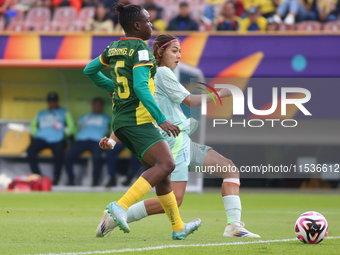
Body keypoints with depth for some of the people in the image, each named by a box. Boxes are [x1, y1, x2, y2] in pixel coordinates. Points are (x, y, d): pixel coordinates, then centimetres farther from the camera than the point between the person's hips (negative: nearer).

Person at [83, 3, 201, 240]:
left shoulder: (114, 48, 13)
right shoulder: (140, 49, -11)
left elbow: (89, 70, 25)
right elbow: (141, 87, -21)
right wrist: (161, 119, -22)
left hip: (120, 119, 10)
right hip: (138, 118, -10)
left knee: (161, 169, 13)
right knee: (166, 164, -20)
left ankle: (178, 228, 16)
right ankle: (120, 207, -30)